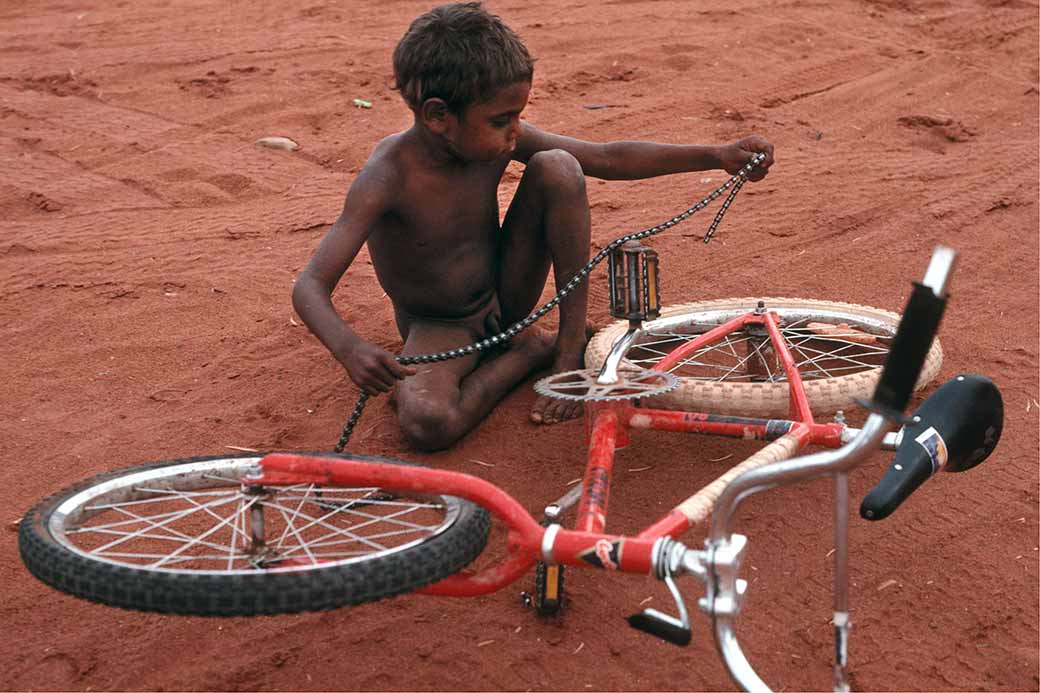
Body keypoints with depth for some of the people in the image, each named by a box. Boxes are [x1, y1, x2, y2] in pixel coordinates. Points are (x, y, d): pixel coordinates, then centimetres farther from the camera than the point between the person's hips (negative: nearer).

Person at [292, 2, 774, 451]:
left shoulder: (499, 138, -15)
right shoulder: (389, 177, -29)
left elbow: (608, 159, -10)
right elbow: (310, 286, -34)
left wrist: (717, 155, -18)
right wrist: (350, 349, -56)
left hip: (502, 299, 4)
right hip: (437, 328, -3)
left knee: (556, 167, -18)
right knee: (426, 424, -37)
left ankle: (571, 345, -10)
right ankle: (531, 349, -8)